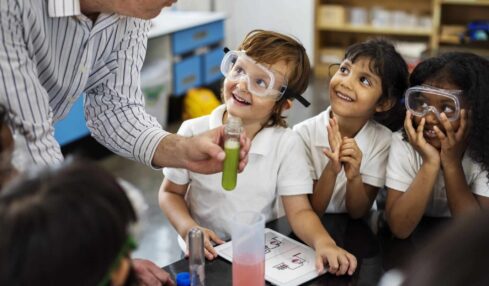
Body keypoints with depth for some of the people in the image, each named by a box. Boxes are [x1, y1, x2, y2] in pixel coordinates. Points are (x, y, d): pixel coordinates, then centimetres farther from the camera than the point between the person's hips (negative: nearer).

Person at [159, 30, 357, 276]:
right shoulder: (194, 132, -8)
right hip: (207, 254, 1)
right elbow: (170, 192, 3)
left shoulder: (286, 144, -9)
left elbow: (299, 211, -9)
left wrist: (323, 242, -29)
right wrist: (188, 228, -15)